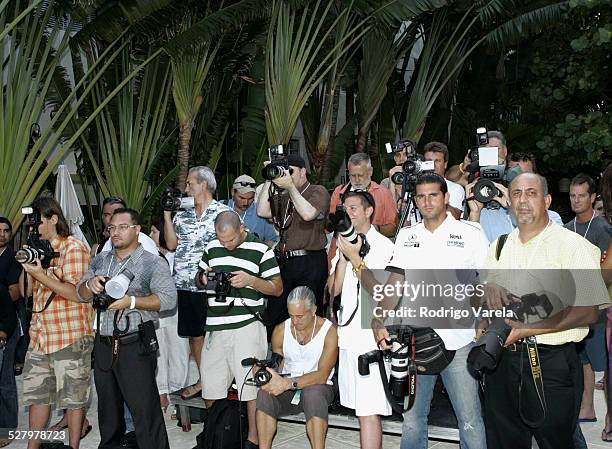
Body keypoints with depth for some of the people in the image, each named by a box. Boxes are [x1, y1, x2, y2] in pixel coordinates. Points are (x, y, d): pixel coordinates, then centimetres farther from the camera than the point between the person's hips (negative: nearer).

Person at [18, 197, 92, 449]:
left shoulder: (73, 248, -9)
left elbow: (78, 293, -17)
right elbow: (26, 291, 14)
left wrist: (42, 276, -19)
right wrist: (26, 264, -2)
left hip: (70, 339, -8)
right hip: (40, 336, 8)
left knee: (73, 397, 4)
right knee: (36, 393, 15)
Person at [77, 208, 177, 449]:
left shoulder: (153, 263, -4)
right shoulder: (100, 261, 15)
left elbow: (168, 298, -14)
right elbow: (81, 295, 12)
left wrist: (131, 301, -23)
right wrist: (91, 284, -10)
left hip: (135, 345, -6)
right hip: (103, 344, 6)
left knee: (144, 410, -7)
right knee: (108, 406, 19)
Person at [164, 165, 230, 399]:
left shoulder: (223, 212, -2)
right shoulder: (181, 215, 12)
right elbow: (171, 244, 6)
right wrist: (167, 214, 1)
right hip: (184, 285, 5)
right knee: (194, 334, 12)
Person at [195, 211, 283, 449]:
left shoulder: (260, 250, -3)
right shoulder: (211, 248, 11)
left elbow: (277, 288, 0)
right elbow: (199, 279, 23)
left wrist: (251, 280, -16)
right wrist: (203, 279, -1)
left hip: (246, 325, -5)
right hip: (215, 327, 5)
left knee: (251, 385, -3)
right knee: (210, 387, 10)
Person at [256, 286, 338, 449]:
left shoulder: (329, 331, -11)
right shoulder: (280, 330, 2)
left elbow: (322, 375, -19)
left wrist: (288, 383, -32)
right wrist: (265, 372, -17)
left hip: (318, 387, -3)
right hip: (286, 387, 3)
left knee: (313, 392, -39)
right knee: (264, 393, -29)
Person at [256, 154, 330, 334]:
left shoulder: (318, 191, -1)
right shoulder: (283, 196, 16)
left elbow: (308, 214, -21)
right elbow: (262, 212, 2)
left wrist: (290, 186, -17)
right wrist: (269, 181, 0)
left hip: (311, 264, -6)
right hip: (284, 261, 6)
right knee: (274, 315, 10)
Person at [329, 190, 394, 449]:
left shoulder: (382, 244, -4)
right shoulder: (345, 243, 15)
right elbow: (335, 289, 8)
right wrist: (343, 256, -3)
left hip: (371, 335, -7)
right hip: (348, 331, 7)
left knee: (368, 410, -8)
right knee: (358, 405, 11)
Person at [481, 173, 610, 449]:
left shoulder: (573, 245, -6)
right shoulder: (498, 247, 12)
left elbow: (587, 312, -13)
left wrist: (526, 329, -18)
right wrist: (488, 289, -4)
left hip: (552, 363, -5)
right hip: (502, 361, 5)